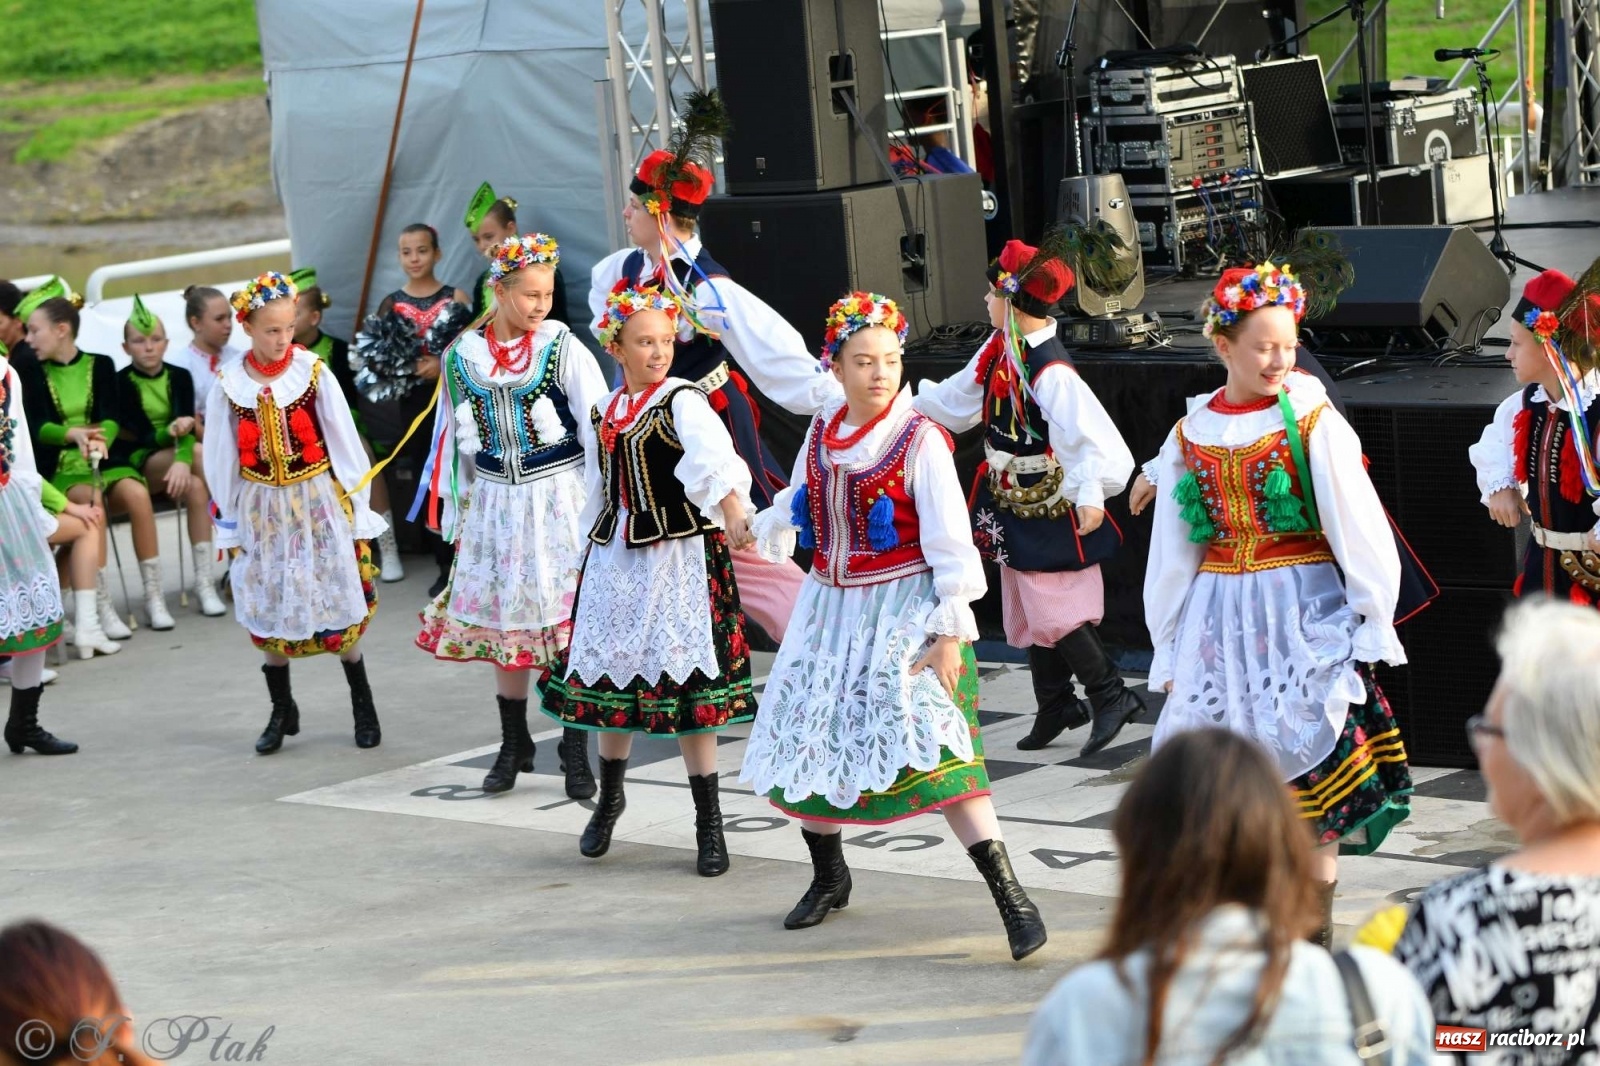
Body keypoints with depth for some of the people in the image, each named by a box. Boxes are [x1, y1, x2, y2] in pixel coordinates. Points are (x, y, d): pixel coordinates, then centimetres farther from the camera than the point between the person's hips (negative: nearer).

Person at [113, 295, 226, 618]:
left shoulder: (180, 377, 1)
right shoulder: (123, 382, -8)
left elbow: (186, 427, -12)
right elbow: (144, 435, -14)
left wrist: (182, 460, -32)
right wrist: (173, 430, -33)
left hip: (177, 452, 3)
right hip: (137, 459, -3)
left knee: (196, 489, -31)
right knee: (201, 455, -30)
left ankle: (205, 581, -29)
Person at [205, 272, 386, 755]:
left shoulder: (312, 373, -9)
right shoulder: (230, 384, -6)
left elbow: (344, 444, -3)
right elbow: (222, 459, 3)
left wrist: (358, 513, -2)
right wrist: (228, 527, 6)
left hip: (318, 502, -2)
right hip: (261, 509, 2)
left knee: (338, 606, 2)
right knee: (268, 615, 8)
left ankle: (362, 703, 19)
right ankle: (282, 711, 23)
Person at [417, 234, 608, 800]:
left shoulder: (562, 347, -7)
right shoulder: (462, 355, 3)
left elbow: (600, 428, -8)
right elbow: (455, 437, 13)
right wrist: (455, 511, 14)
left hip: (559, 497, -4)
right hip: (496, 502, 4)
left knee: (569, 625, -4)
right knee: (501, 622, 11)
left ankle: (576, 755, 6)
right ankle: (514, 746, 26)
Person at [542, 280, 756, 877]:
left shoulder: (682, 401, -11)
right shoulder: (603, 412, 9)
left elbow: (713, 455, -30)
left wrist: (734, 511, -47)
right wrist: (594, 547, 22)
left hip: (679, 553, -6)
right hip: (616, 556, 6)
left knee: (687, 684, -6)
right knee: (608, 674, 13)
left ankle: (709, 824, 3)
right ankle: (609, 800, 35)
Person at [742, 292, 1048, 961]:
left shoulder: (920, 441, -12)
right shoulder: (821, 433, 5)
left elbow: (951, 542, -14)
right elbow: (797, 506, 24)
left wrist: (951, 630, -18)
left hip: (903, 611, -6)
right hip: (831, 606, 6)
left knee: (931, 751, -19)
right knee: (807, 742, 12)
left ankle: (1011, 899, -18)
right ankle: (829, 879, 36)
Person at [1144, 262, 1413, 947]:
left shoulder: (1313, 423, -4)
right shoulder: (1190, 437, 6)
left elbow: (1359, 530, -3)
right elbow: (1170, 555, 13)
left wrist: (1372, 619, -4)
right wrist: (1168, 649, 14)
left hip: (1307, 612, -3)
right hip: (1219, 620, 3)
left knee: (1314, 768, -5)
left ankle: (1315, 932, 3)